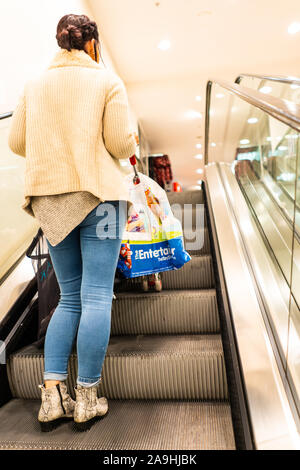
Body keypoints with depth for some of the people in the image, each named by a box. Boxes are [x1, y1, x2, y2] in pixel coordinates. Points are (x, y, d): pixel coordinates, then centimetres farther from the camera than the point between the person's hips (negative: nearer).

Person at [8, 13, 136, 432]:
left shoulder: (35, 85, 15)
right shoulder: (107, 80, 4)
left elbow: (17, 141, 11)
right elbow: (122, 143, -5)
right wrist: (130, 148, 17)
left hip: (51, 199, 5)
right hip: (98, 194, -4)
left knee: (69, 297, 13)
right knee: (96, 297, 1)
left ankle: (52, 396, 13)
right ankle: (87, 399, 11)